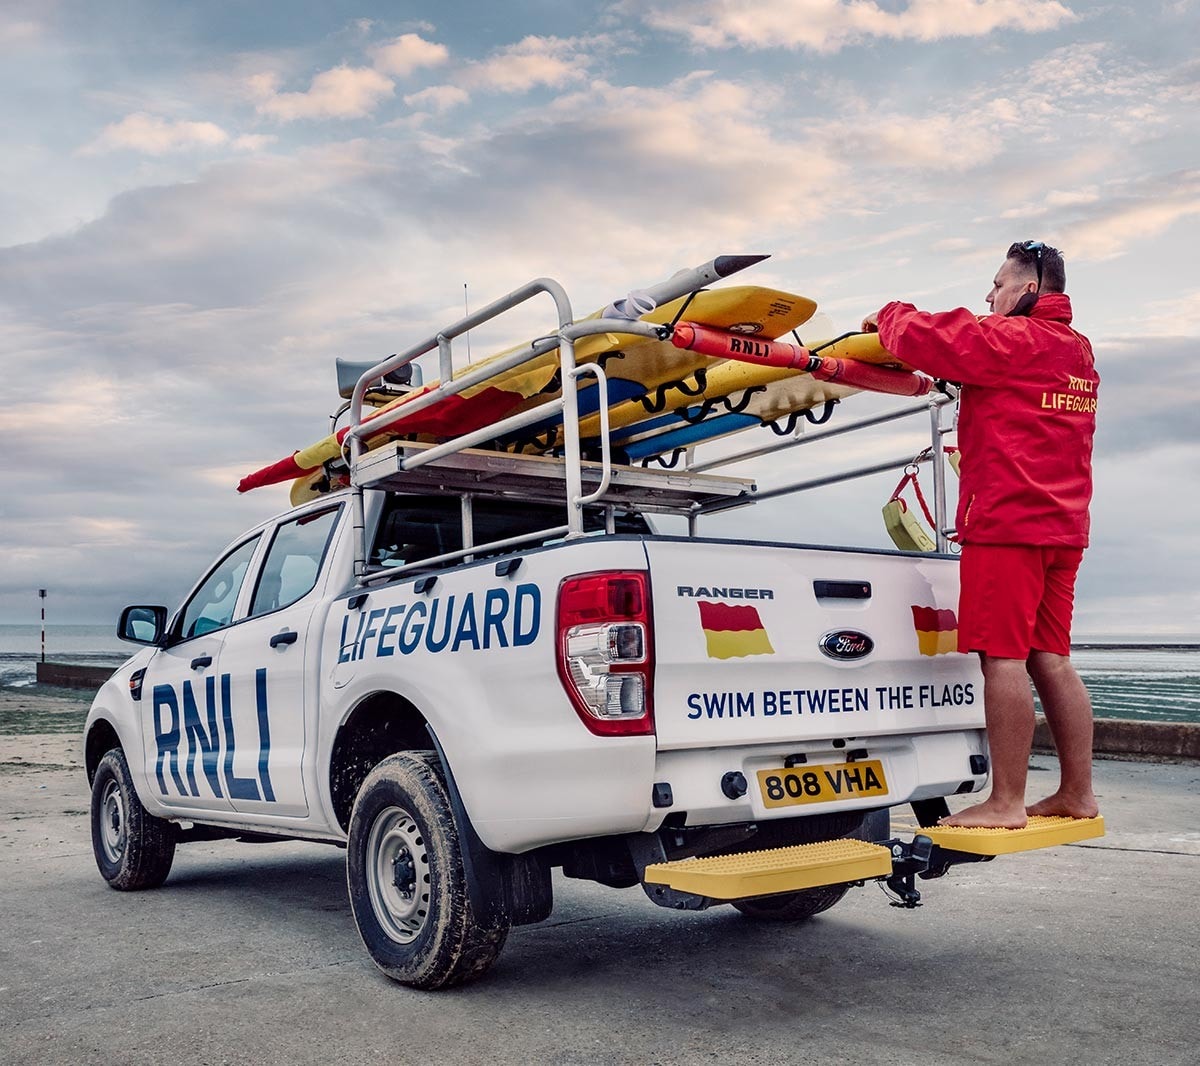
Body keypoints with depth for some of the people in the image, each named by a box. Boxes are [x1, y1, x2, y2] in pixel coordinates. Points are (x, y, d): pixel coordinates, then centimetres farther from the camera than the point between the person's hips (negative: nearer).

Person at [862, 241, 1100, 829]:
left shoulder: (1012, 339, -8)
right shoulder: (1077, 351, 20)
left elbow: (935, 340, -12)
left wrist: (889, 317, 7)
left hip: (1006, 521, -9)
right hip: (1061, 523, 9)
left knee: (1002, 657, -8)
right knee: (1049, 659, 11)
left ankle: (1006, 802, -5)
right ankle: (1077, 793, 15)